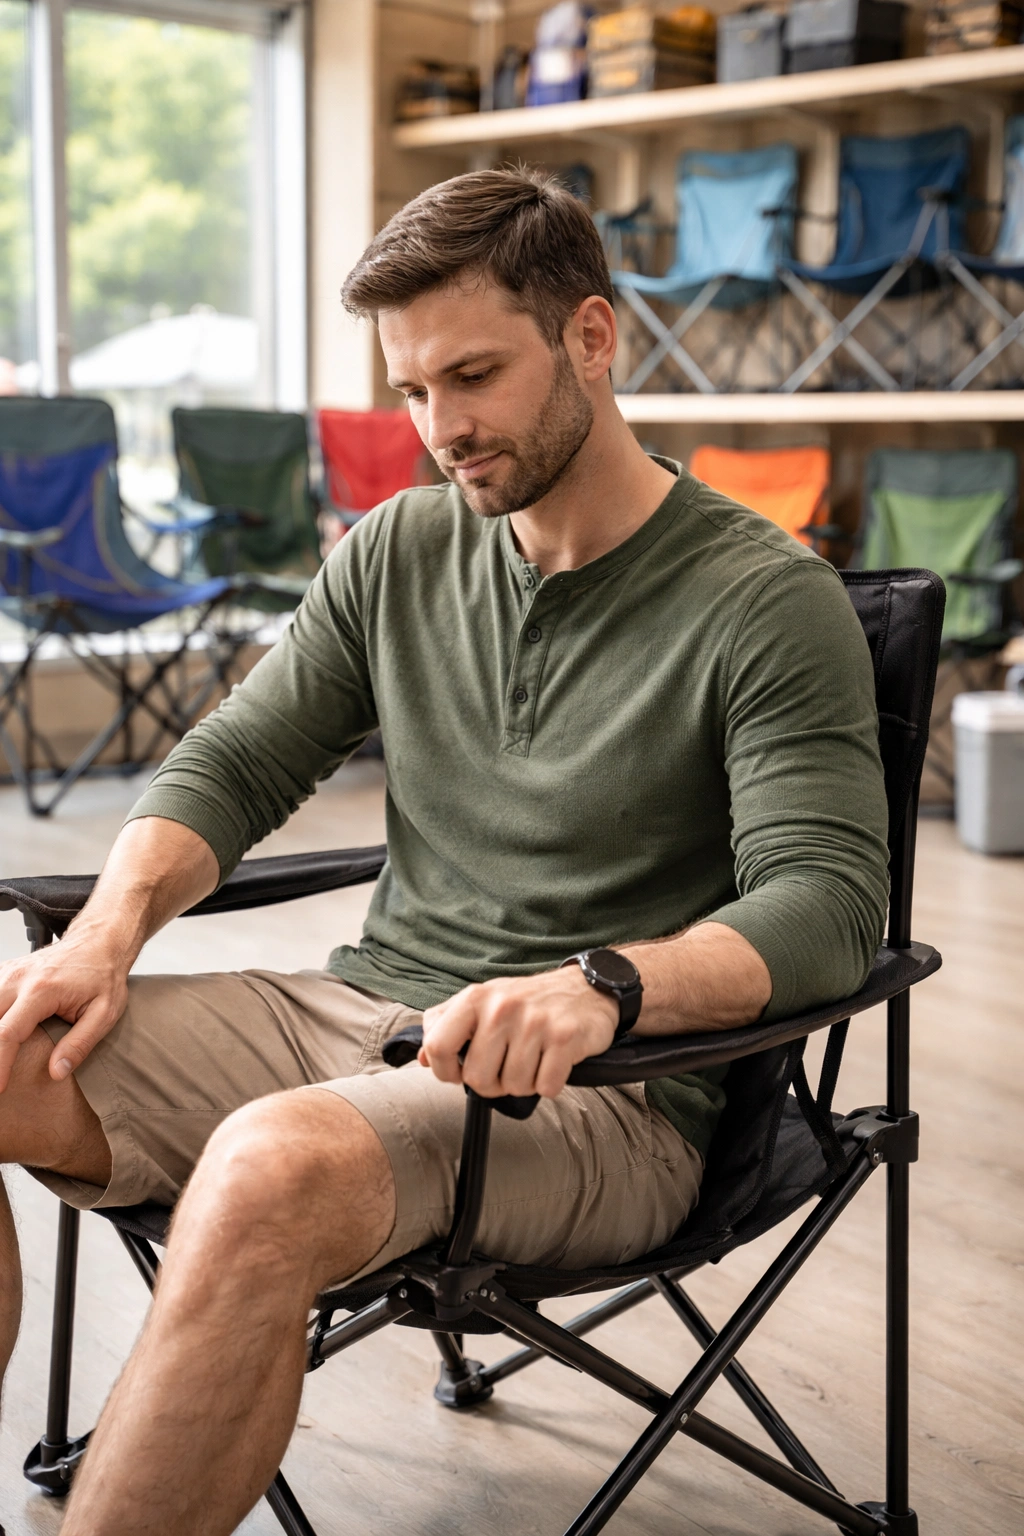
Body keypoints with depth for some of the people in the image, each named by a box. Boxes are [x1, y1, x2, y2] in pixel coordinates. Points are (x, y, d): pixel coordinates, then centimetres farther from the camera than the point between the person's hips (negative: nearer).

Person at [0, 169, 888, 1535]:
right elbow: (234, 762, 13)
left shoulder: (770, 602, -5)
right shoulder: (398, 551, 12)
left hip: (608, 1089, -6)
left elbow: (827, 908, -14)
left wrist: (604, 985, -33)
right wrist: (111, 924, -7)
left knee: (273, 1169, -37)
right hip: (359, 1011, 6)